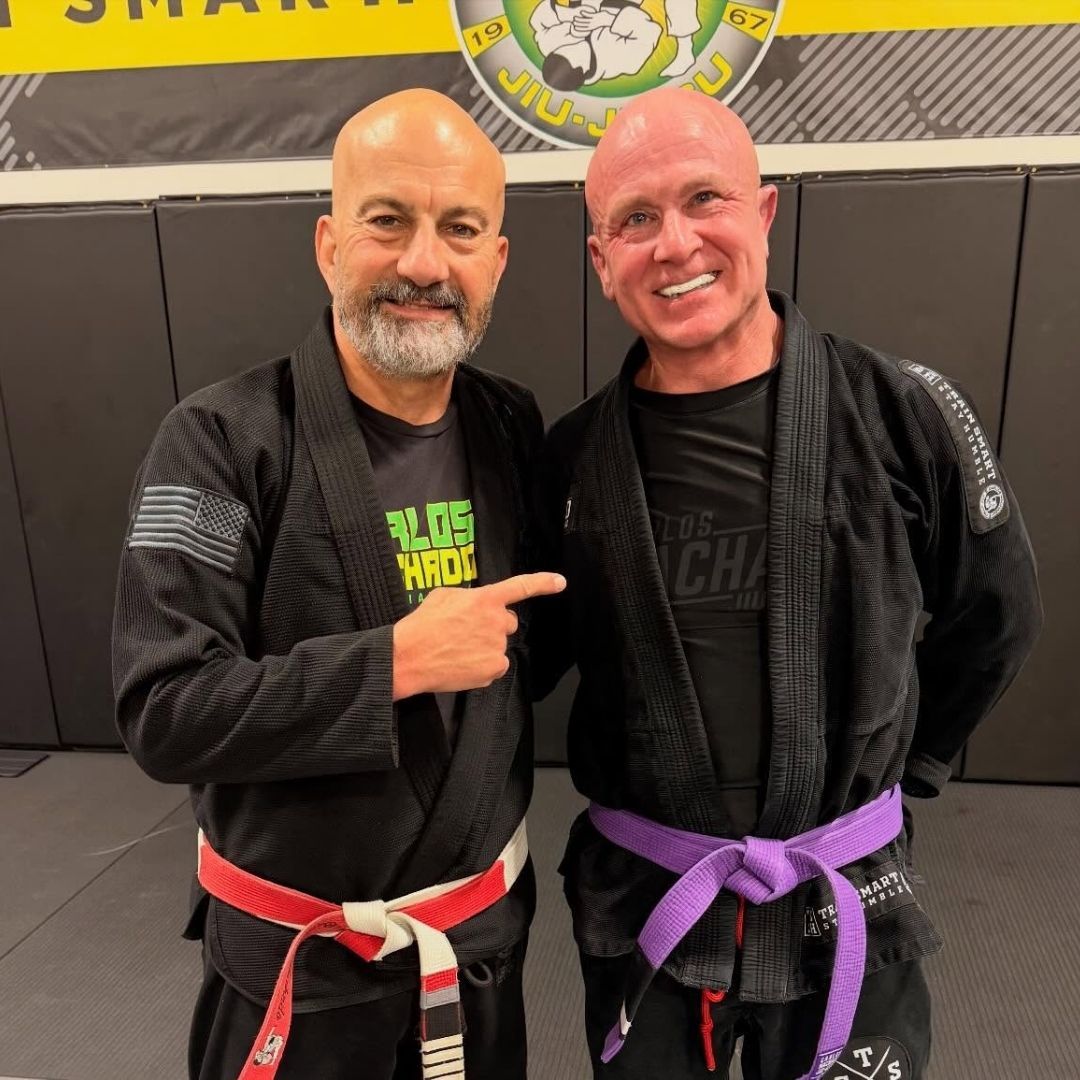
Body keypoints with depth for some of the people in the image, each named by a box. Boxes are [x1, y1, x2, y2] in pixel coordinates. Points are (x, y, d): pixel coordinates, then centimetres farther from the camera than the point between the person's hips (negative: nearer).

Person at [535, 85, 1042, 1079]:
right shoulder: (572, 456, -7)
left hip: (846, 903, -1)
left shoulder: (902, 413, -12)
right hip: (638, 901, 2)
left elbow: (996, 615, 3)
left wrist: (900, 766, 8)